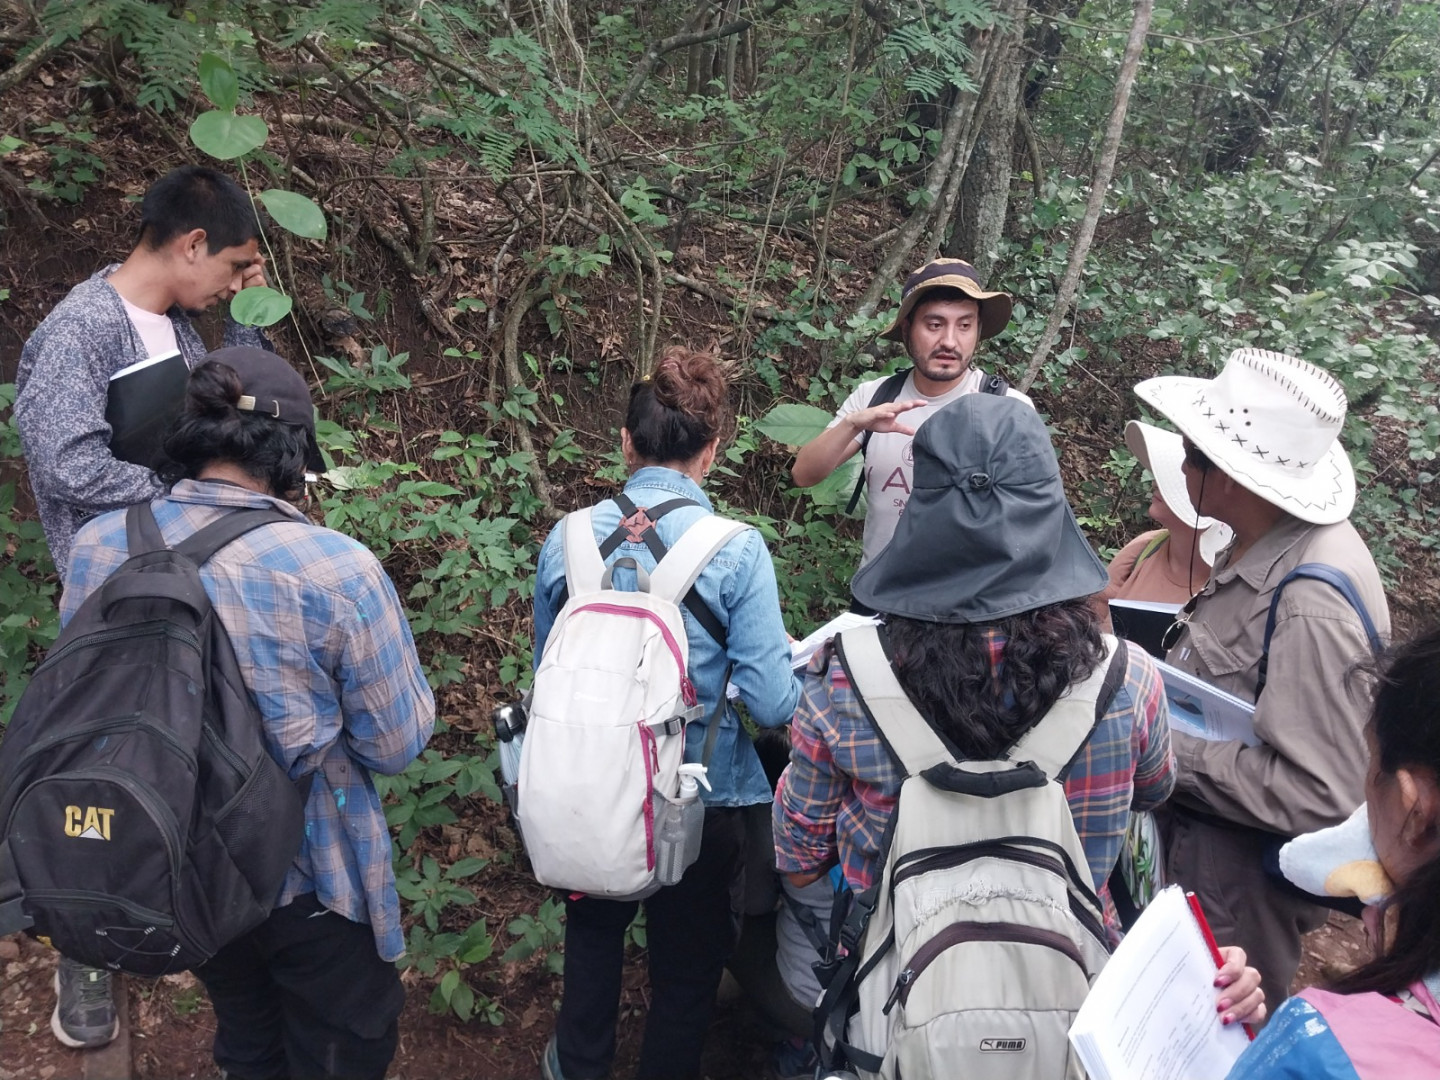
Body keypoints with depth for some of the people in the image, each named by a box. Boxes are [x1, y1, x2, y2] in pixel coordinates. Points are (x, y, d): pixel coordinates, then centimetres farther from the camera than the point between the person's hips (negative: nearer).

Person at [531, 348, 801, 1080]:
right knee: (687, 960, 22)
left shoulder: (567, 540, -10)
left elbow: (547, 673, 2)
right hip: (701, 797, -3)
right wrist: (807, 670, 2)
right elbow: (769, 702, -20)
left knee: (594, 930, 31)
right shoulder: (736, 550, -19)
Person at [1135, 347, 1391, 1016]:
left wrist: (1170, 753, -25)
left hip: (1243, 882, -8)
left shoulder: (1311, 607, -33)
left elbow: (1320, 792, -31)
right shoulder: (1268, 544, -5)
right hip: (1198, 843, 8)